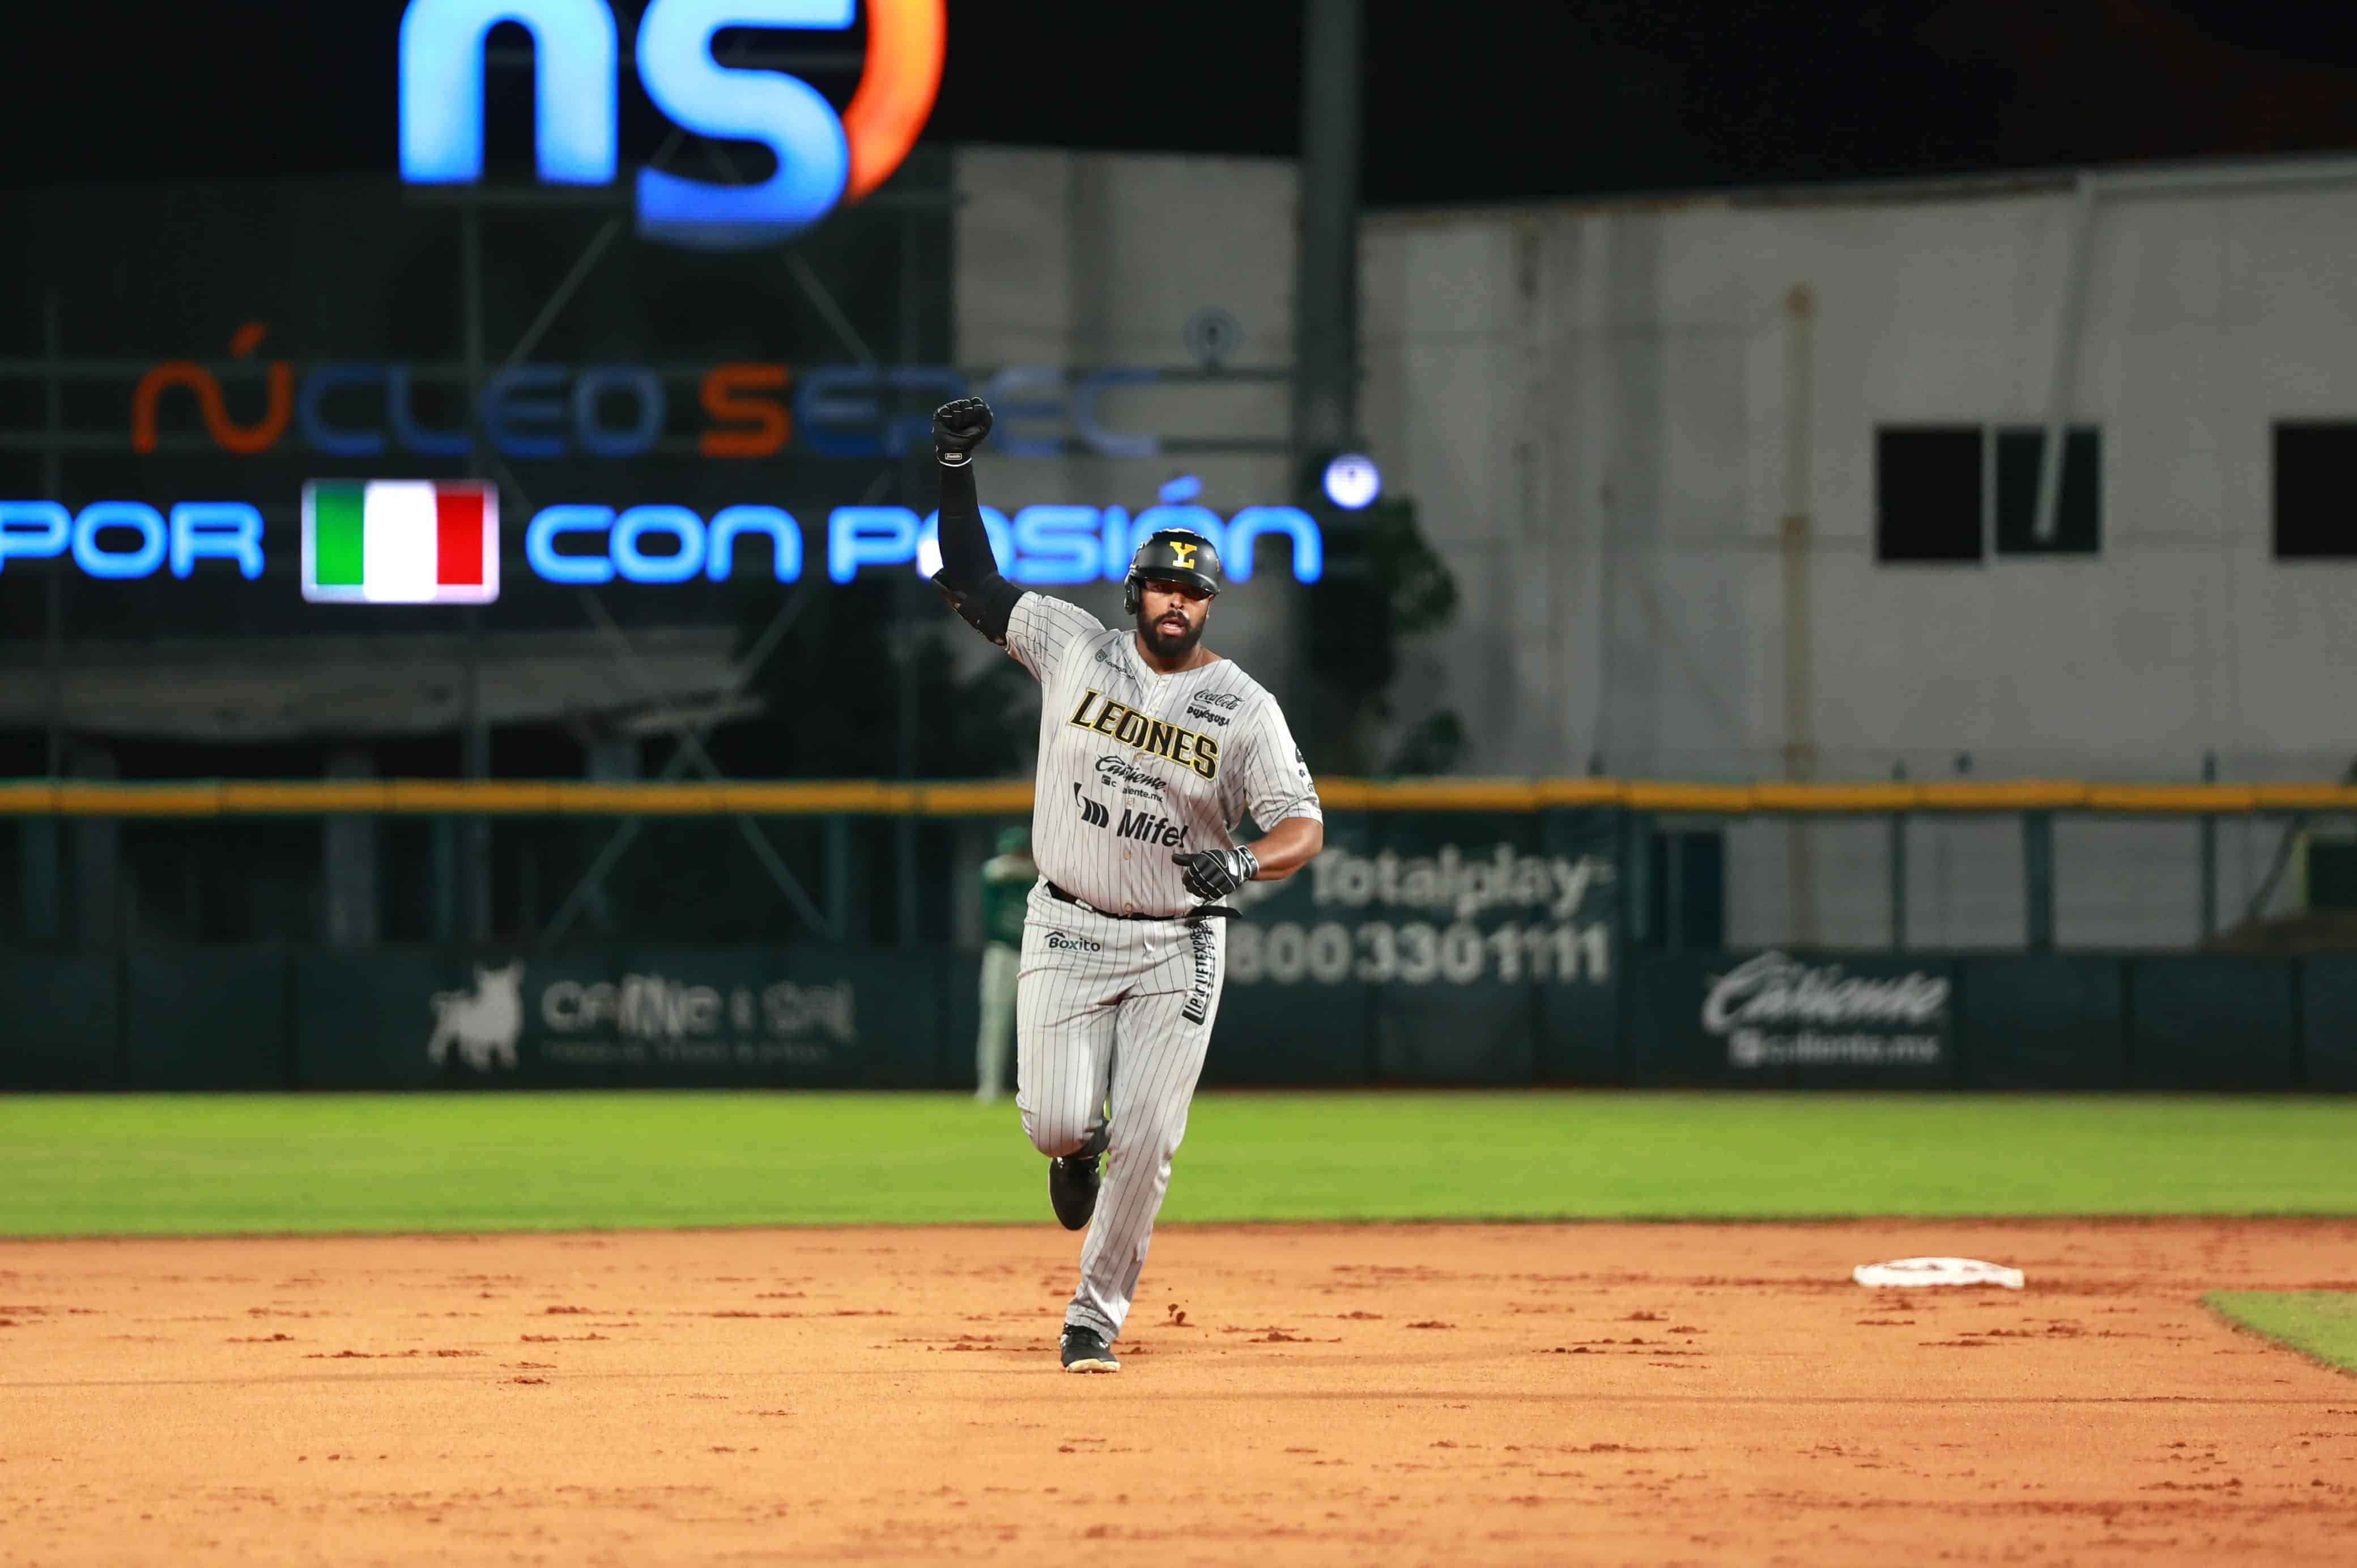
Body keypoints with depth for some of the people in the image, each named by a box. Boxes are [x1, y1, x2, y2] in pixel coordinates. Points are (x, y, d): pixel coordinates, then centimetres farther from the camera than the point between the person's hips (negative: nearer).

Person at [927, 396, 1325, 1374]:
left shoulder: (1243, 707, -5)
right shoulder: (1074, 646, 0)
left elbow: (1305, 827, -10)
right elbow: (971, 586, 5)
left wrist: (1241, 865, -32)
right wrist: (955, 471, -7)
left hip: (1176, 950, -1)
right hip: (1067, 932, 1)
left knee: (1146, 1143, -6)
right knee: (1057, 1125, -9)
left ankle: (1095, 1314, 10)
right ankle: (1080, 1150, 30)